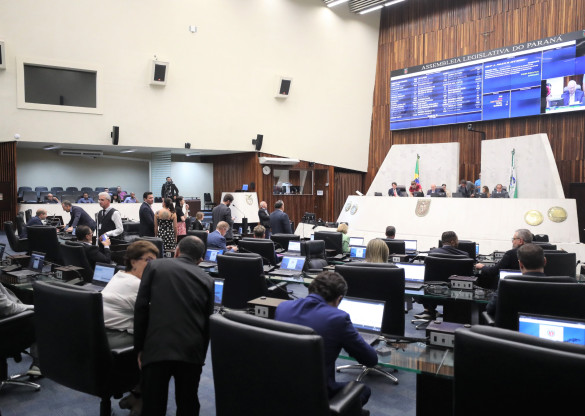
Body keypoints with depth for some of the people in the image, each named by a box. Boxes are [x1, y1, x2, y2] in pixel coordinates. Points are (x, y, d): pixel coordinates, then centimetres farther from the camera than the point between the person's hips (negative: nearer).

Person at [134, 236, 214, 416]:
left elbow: (141, 307, 2)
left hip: (157, 348, -2)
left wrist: (139, 347, 8)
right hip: (192, 352, 2)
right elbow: (208, 322, 12)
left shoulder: (155, 265, 9)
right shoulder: (207, 279, 12)